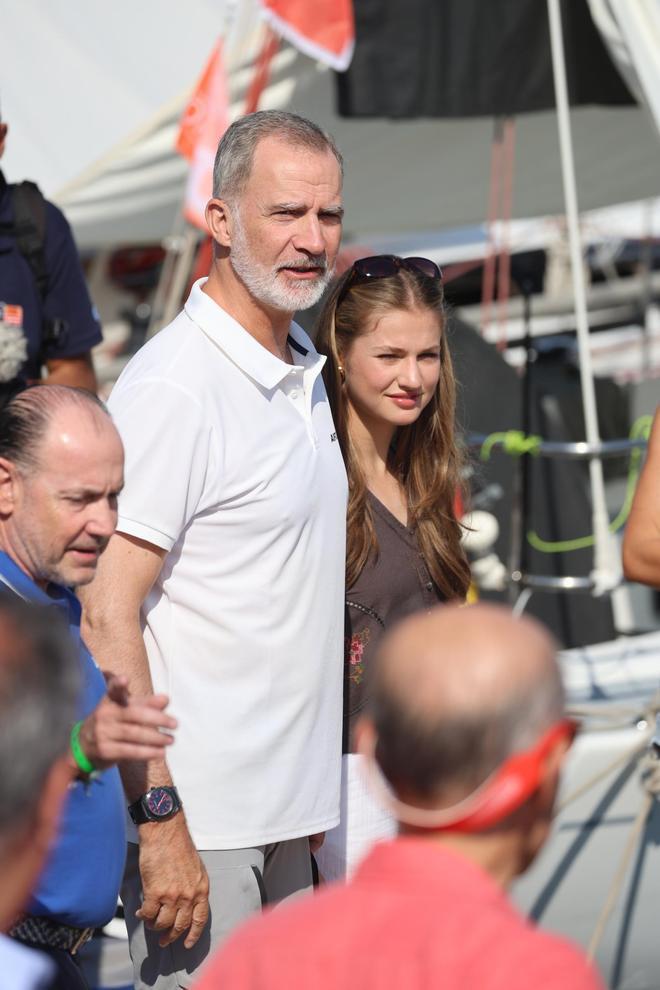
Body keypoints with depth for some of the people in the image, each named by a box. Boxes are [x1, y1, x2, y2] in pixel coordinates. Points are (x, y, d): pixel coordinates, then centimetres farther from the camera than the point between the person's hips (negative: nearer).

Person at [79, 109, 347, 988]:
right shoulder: (172, 388, -15)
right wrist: (160, 821, -22)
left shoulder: (302, 370, 13)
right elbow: (108, 616, -19)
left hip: (289, 813, 9)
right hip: (200, 815, -9)